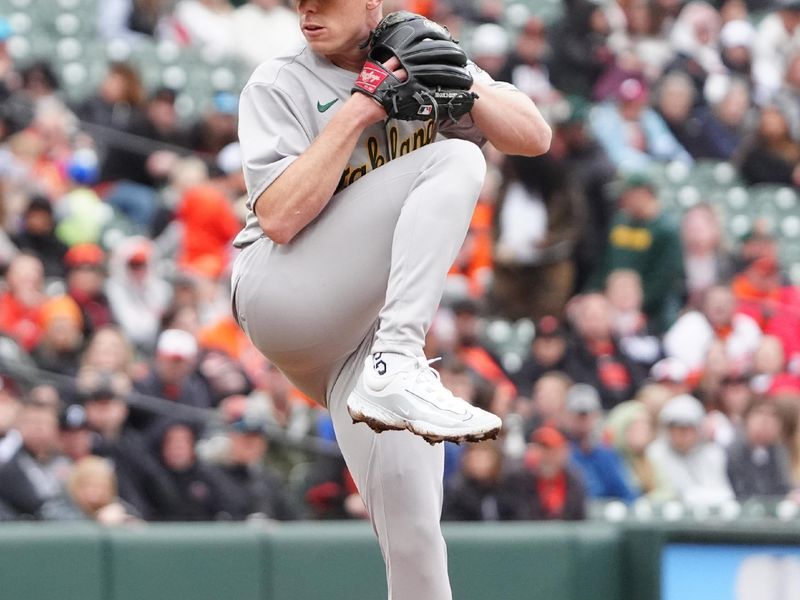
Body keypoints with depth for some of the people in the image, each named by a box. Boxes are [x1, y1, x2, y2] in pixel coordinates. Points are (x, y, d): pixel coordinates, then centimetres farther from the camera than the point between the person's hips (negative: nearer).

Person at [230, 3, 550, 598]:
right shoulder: (280, 85, -1)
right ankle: (394, 375, -37)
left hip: (368, 326, 5)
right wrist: (356, 112, -17)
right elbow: (277, 218, -15)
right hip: (281, 298, -5)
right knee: (454, 160, -23)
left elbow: (533, 136, 5)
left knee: (414, 533, -8)